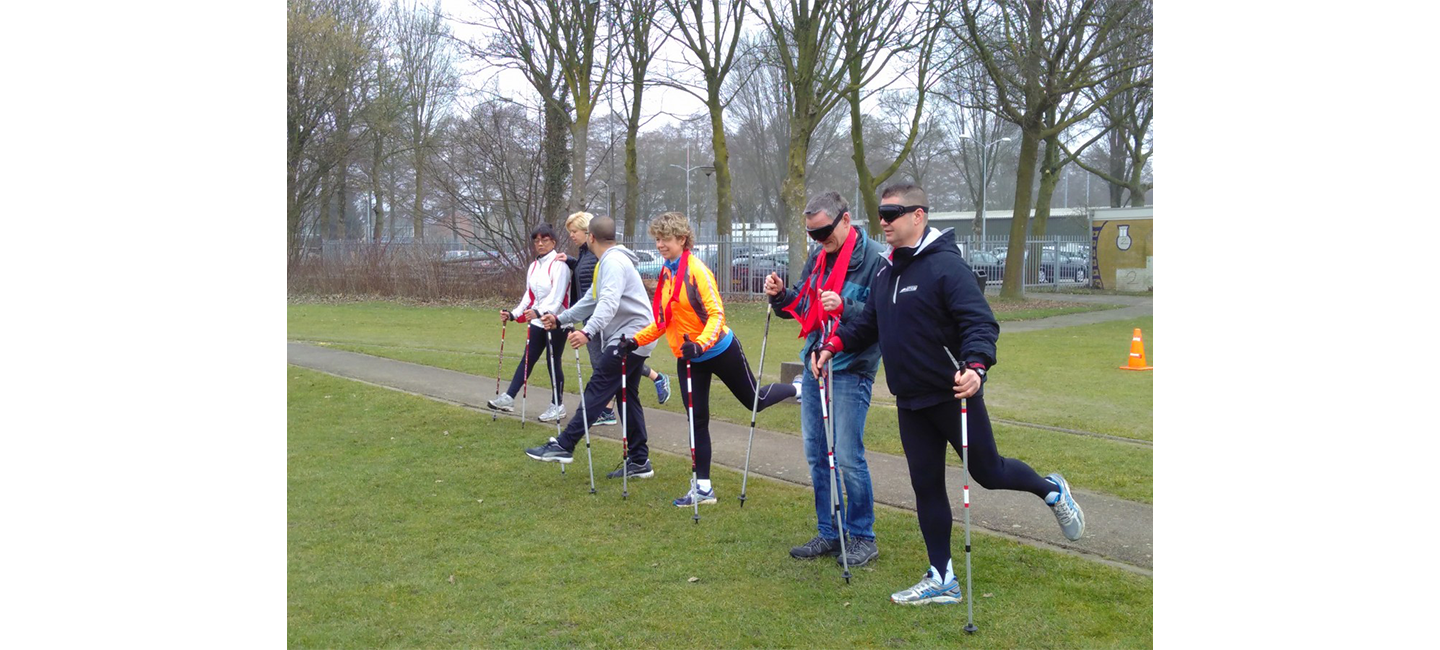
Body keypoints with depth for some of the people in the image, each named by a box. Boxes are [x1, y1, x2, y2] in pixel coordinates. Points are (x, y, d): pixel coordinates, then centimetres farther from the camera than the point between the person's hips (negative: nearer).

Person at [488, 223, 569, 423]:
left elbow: (556, 296, -23)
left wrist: (539, 311, -36)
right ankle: (508, 398, 6)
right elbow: (529, 296, 15)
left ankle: (558, 405, 12)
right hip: (537, 322, 7)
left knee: (554, 362, 1)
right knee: (527, 360, 7)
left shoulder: (559, 265, -13)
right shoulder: (533, 267, 11)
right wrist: (513, 314, 5)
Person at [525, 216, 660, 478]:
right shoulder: (606, 263, 19)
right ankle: (639, 461, 13)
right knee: (627, 397, 11)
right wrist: (560, 319, 20)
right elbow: (591, 301, 26)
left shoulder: (613, 262, -15)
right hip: (633, 338, 11)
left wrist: (587, 332, -43)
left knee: (596, 391, -12)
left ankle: (563, 446, -14)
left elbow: (609, 302, -30)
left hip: (630, 337, -11)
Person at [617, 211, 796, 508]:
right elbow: (663, 322, 12)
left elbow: (716, 313, -24)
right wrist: (635, 340, 2)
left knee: (755, 400, 11)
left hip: (718, 350, -6)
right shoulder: (666, 274, 4)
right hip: (687, 358, 7)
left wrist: (701, 344, -38)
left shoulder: (696, 270, -19)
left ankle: (798, 389, 40)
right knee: (696, 420, 5)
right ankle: (703, 487, 11)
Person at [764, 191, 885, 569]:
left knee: (848, 456, -6)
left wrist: (844, 307, -31)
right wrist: (781, 296, -2)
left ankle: (862, 538, 9)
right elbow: (801, 309, 18)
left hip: (851, 370, -8)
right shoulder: (818, 258, 11)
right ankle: (829, 534, 23)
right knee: (816, 454, 11)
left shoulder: (872, 258, -12)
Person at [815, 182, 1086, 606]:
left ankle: (1051, 491, 37)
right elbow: (869, 324, 19)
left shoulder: (946, 265, -17)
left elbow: (981, 323, -24)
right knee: (926, 487, 8)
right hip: (911, 403, 7)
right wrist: (834, 344, 3)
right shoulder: (887, 273, 9)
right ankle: (942, 580, 16)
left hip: (953, 394, -7)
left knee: (987, 472, 7)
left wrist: (975, 365, -41)